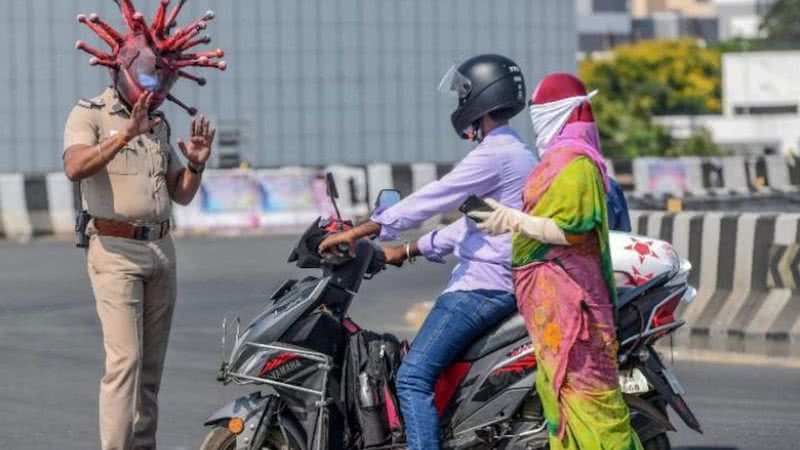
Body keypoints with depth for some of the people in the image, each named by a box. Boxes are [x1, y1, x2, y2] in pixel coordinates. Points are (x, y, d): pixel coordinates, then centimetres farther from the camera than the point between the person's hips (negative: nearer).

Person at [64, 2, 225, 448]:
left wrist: (196, 164, -1)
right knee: (125, 360, -16)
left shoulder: (159, 124, 17)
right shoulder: (90, 114, -4)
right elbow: (75, 168, -23)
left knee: (152, 365, 7)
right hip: (115, 249, -7)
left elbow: (182, 194, 19)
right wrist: (125, 135, -33)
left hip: (161, 248, 7)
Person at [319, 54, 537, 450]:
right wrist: (408, 251, 24)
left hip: (482, 286, -11)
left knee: (413, 376, -18)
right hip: (505, 284, 11)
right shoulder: (516, 154, 19)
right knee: (421, 360, 22)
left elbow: (430, 199, -17)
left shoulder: (494, 154, -14)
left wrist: (358, 232, -14)